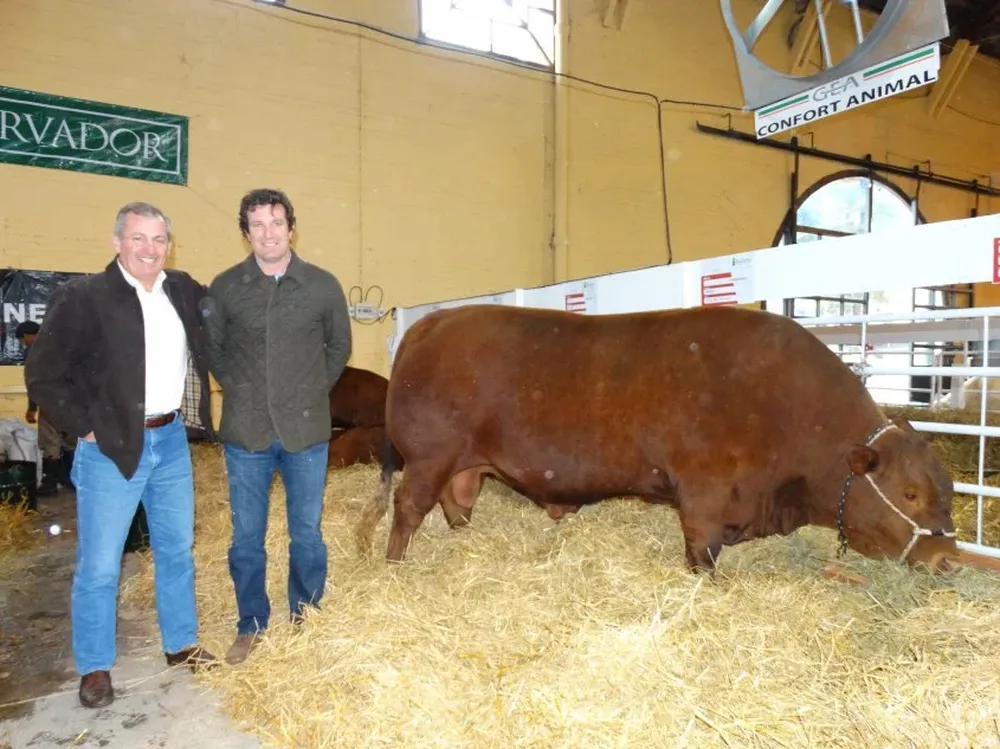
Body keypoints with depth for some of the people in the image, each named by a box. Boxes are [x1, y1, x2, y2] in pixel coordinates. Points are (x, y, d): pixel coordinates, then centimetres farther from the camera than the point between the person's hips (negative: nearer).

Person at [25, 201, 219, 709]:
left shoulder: (184, 291, 3)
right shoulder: (83, 296, -12)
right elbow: (43, 375, -11)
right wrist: (85, 428, -12)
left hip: (170, 440, 5)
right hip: (111, 447, -5)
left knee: (177, 550, 16)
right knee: (99, 565, 7)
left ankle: (181, 644, 34)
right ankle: (95, 668, 26)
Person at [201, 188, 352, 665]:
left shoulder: (323, 285, -2)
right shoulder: (225, 287, -1)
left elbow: (339, 347, 9)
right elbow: (211, 347, 11)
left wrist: (313, 391, 3)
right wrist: (239, 389, 3)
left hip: (306, 431, 0)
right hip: (245, 432, 1)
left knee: (307, 533, 11)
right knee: (246, 536, 12)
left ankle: (305, 619, 31)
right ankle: (251, 625, 30)